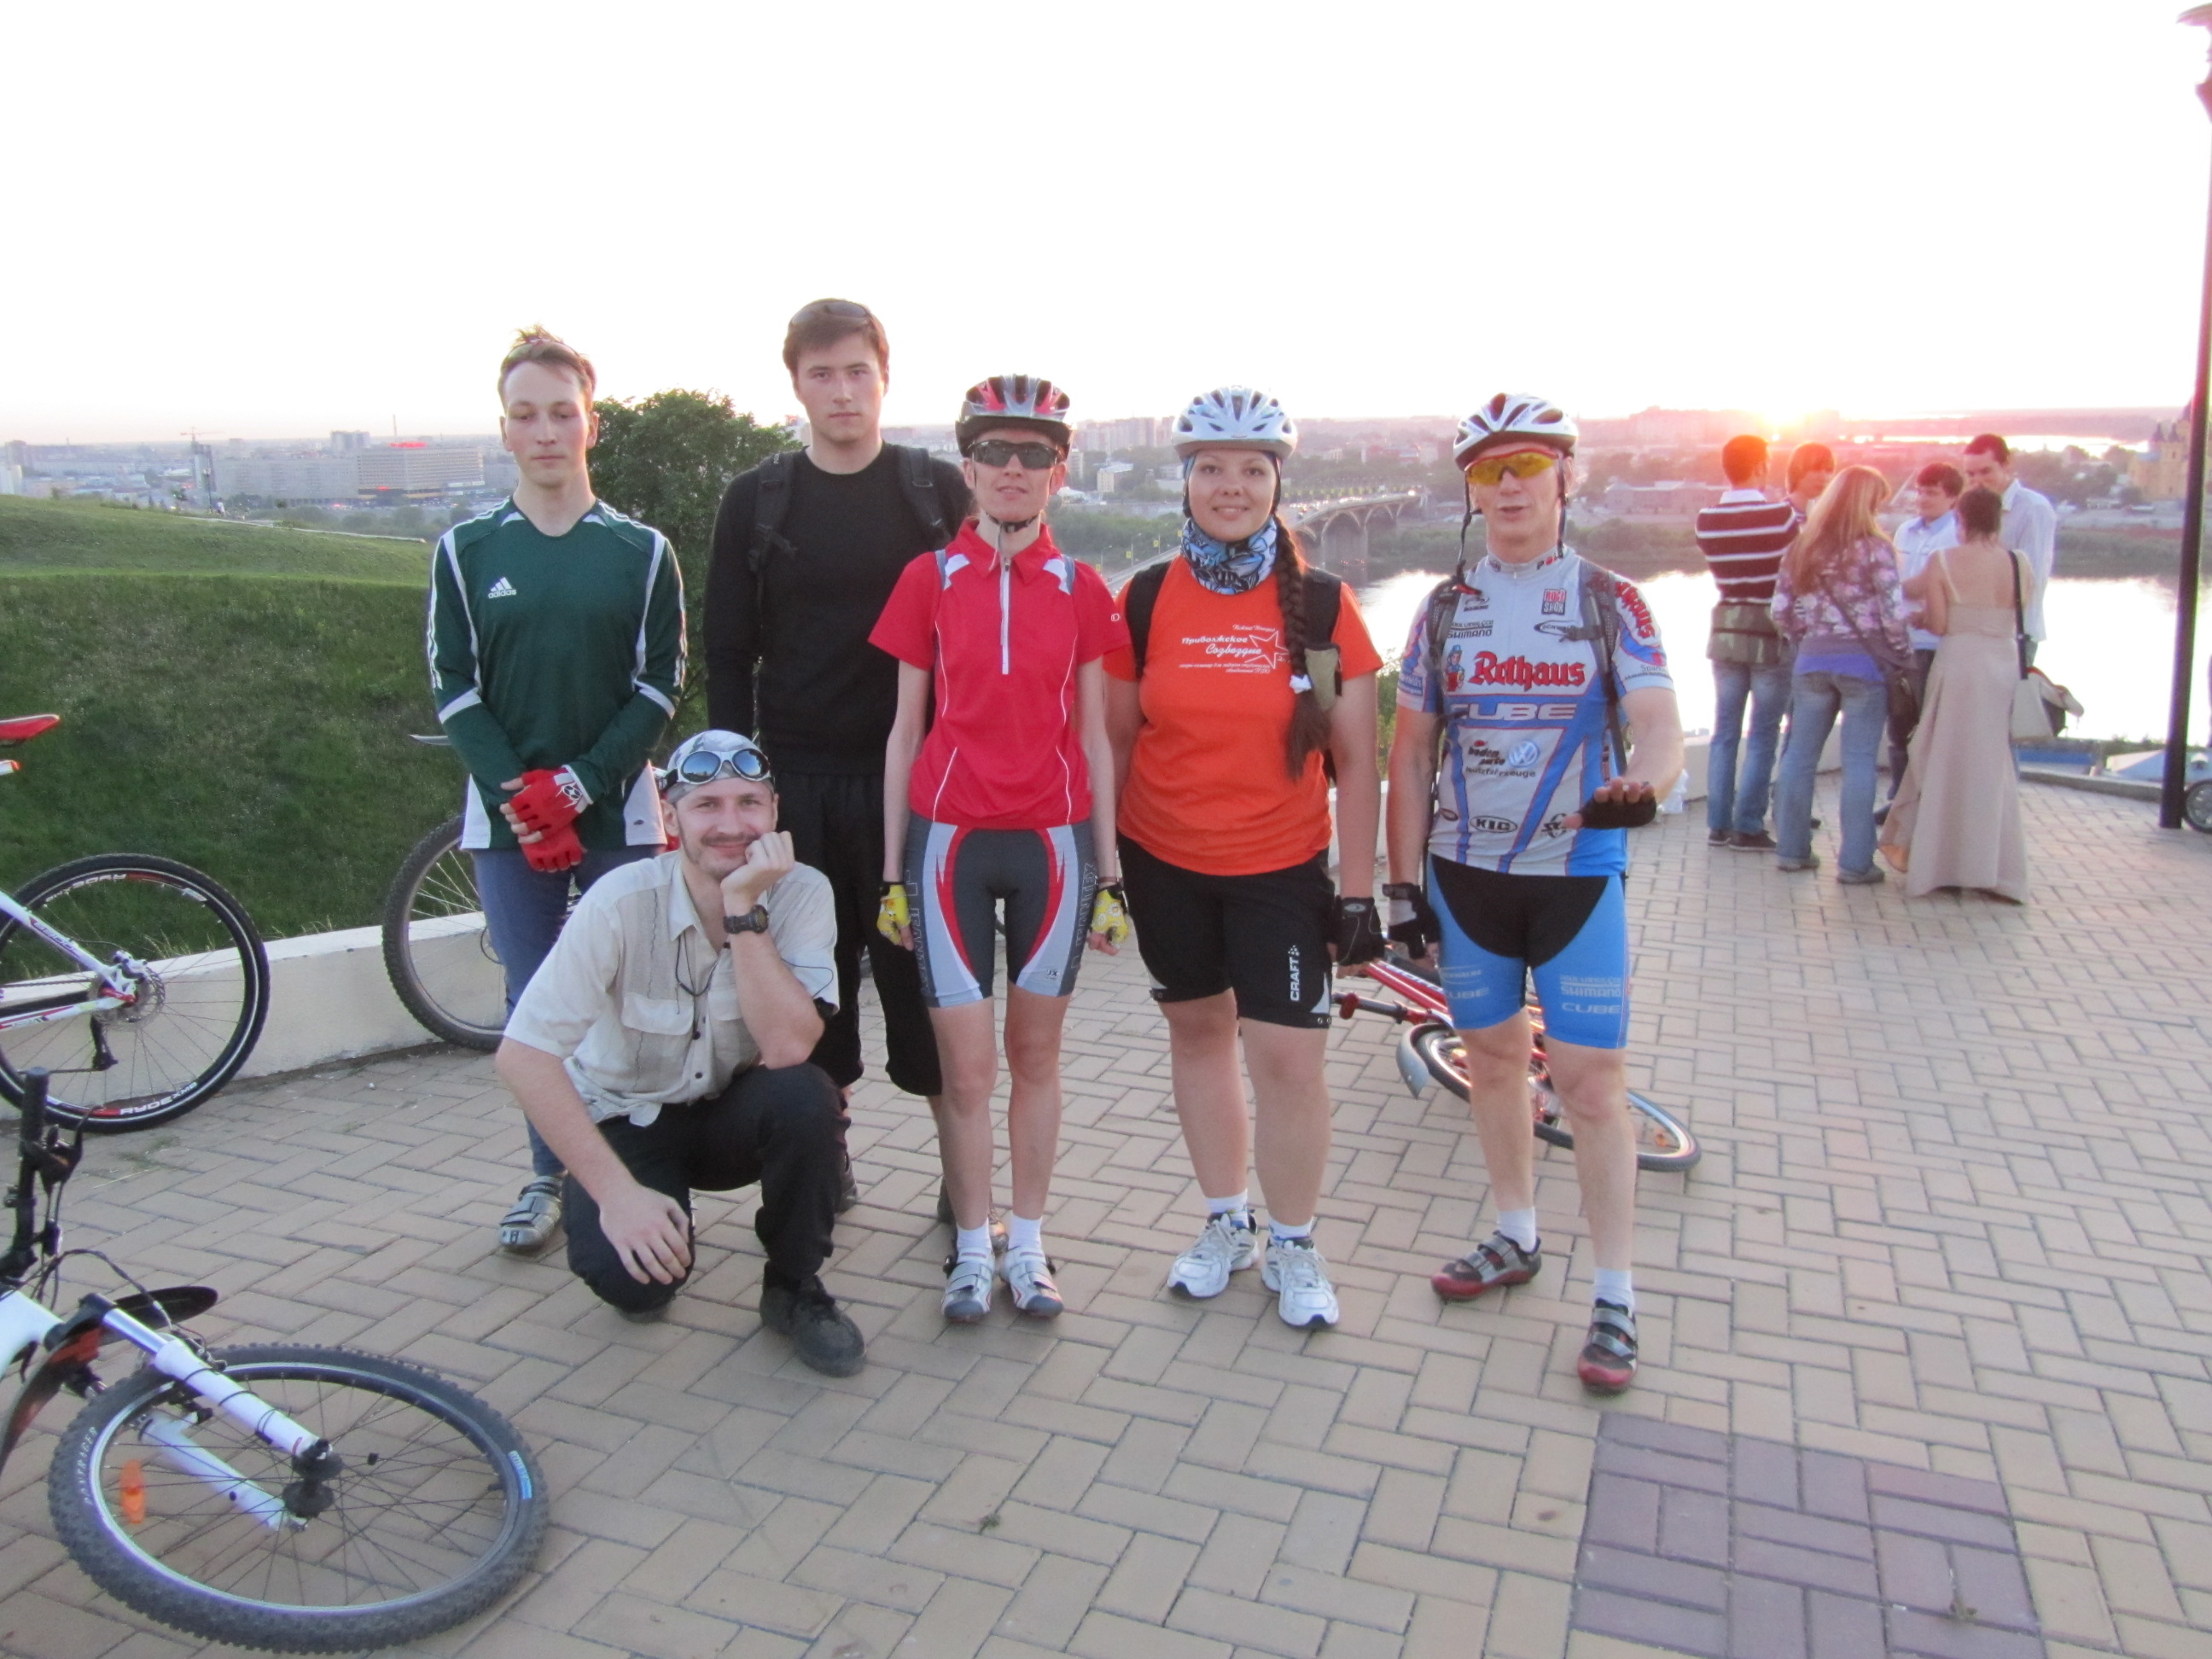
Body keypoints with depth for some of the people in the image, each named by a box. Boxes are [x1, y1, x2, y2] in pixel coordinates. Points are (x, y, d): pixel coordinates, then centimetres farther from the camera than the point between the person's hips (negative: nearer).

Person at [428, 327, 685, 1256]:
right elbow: (454, 689, 2)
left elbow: (661, 686, -2)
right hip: (506, 816, 1)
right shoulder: (466, 551, 5)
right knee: (533, 1000, 8)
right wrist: (518, 798, -12)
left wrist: (579, 783, -13)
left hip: (618, 812, -1)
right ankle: (550, 1174, 22)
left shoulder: (643, 551, 3)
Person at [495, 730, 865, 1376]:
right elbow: (523, 1056, -26)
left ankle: (795, 1288, -5)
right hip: (629, 1120, -1)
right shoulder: (622, 903, -24)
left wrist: (744, 908, -36)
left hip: (735, 1114, 2)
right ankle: (647, 1270, 12)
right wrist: (616, 1191, -30)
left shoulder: (802, 893, -19)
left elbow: (787, 1048, -31)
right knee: (627, 1273, -28)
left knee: (805, 1095, -31)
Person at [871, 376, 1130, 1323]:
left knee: (1035, 1051, 10)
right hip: (950, 839, -1)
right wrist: (892, 869, 2)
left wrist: (1109, 870, 5)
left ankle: (1028, 1244, 23)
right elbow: (905, 730, 4)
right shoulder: (929, 580, 2)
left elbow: (1093, 738, 6)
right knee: (966, 1063, 1)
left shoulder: (1082, 590, 4)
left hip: (1053, 841, 1)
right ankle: (971, 1250, 17)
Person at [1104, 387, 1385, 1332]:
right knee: (1197, 1030, 13)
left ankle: (1293, 1246, 19)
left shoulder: (1321, 604, -5)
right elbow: (1115, 740, 4)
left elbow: (1357, 763, -2)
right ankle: (1226, 1224, 32)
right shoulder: (1145, 600, -2)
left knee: (1287, 1054, -4)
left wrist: (1357, 891, -3)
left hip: (1283, 868, -1)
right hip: (1164, 861, 2)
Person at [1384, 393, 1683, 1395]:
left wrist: (1638, 783, -37)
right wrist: (1403, 881, 2)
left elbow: (1661, 726, -14)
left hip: (1579, 872, -3)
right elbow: (1410, 751, 7)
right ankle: (1516, 1238, 34)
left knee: (1592, 1084, -3)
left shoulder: (1611, 605, -2)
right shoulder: (1444, 610, 5)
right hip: (1465, 871, 3)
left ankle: (1615, 1301, 9)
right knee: (1492, 1058, 14)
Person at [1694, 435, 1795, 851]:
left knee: (1725, 732, 10)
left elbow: (1720, 570, 5)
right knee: (1763, 735, 1)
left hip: (1726, 627, 4)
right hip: (1772, 633, -4)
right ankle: (1748, 828, 2)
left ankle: (1718, 824, 13)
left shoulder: (1707, 520, -1)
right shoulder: (1783, 515, -13)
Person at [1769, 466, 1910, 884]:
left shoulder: (1803, 547, 5)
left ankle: (1792, 849, 17)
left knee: (1799, 755, 11)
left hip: (1813, 660, 4)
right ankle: (1854, 863, 3)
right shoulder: (1874, 548, -8)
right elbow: (1892, 614, -10)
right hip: (1864, 661, -4)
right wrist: (1902, 657, 4)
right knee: (1859, 763, 1)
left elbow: (1781, 611, 4)